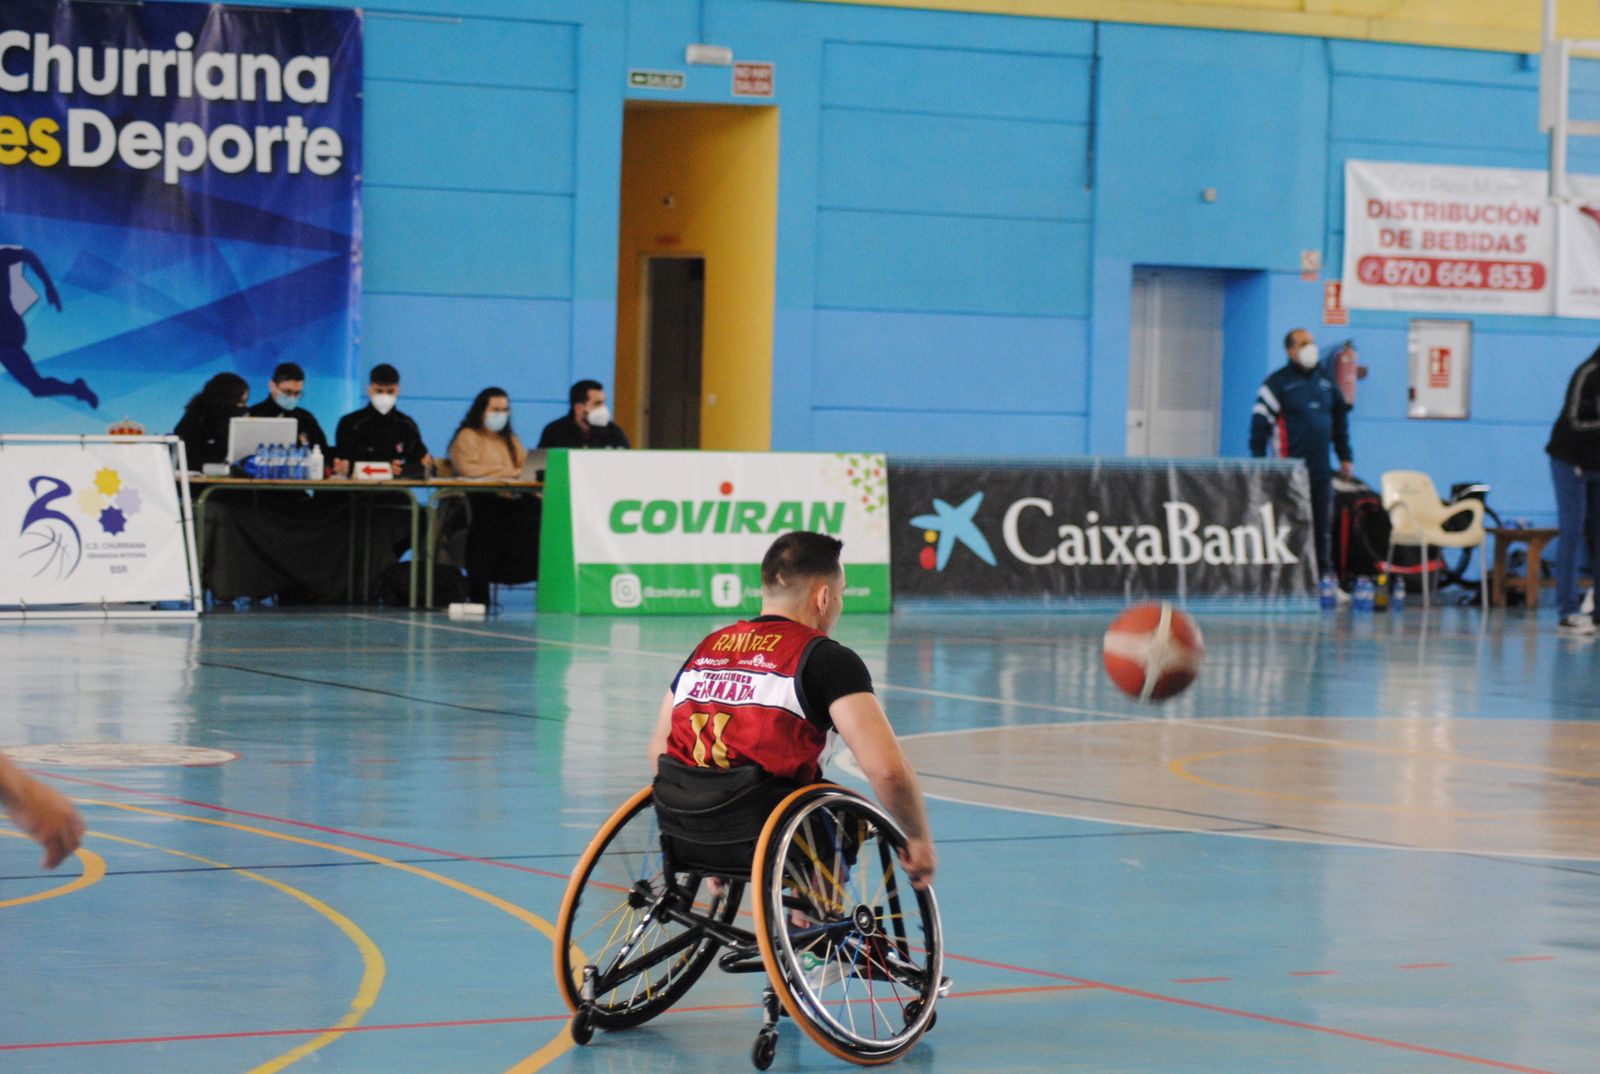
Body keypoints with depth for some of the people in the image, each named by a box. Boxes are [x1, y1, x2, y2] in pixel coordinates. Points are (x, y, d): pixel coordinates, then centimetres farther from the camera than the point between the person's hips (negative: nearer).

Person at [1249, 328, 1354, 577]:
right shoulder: (1278, 383, -4)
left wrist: (1345, 456, 20)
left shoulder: (1326, 381, 14)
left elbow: (1340, 419, 24)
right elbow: (1260, 422, -7)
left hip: (1321, 471, 5)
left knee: (1323, 527, 6)